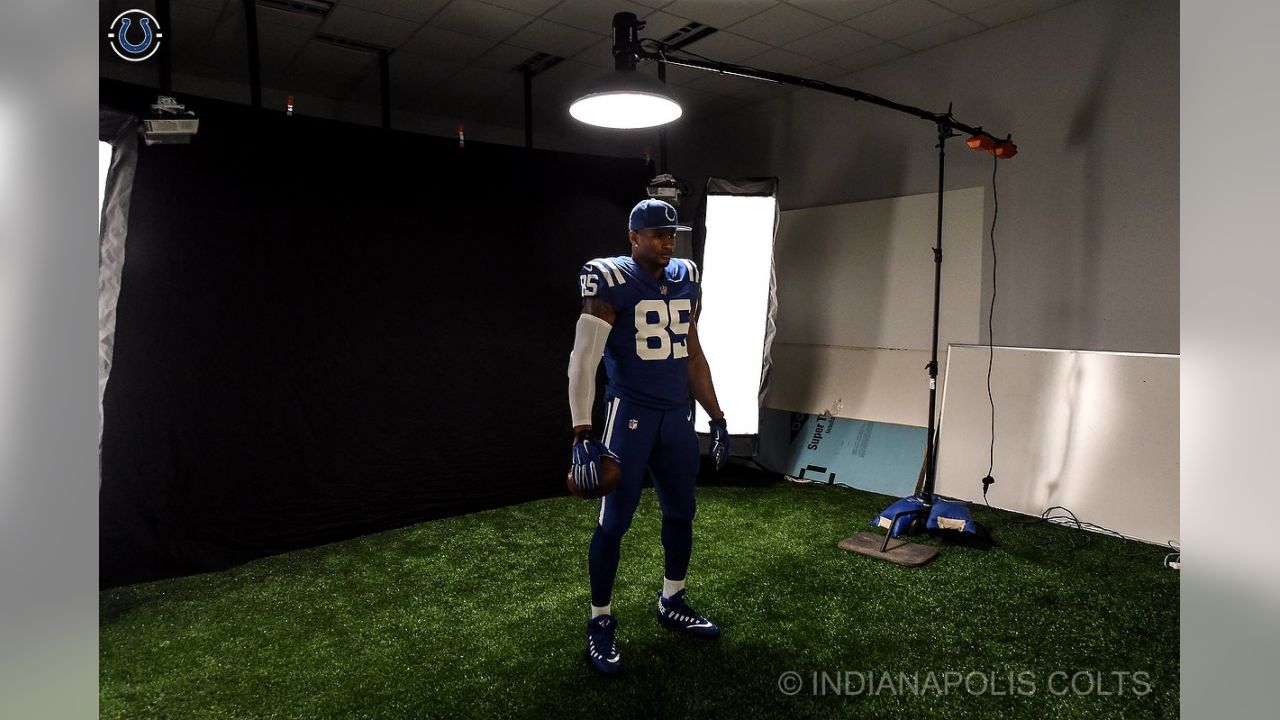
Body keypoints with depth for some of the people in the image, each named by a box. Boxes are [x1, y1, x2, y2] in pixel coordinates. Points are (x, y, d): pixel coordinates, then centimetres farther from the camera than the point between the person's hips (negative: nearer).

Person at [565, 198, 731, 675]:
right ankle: (600, 622, 19)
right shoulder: (611, 282, -11)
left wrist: (717, 418, 16)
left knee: (681, 512, 15)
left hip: (678, 416, 6)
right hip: (630, 415, -6)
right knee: (614, 521, 1)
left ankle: (672, 603, 36)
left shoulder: (685, 280, 8)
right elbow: (583, 360, -16)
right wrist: (582, 435, -25)